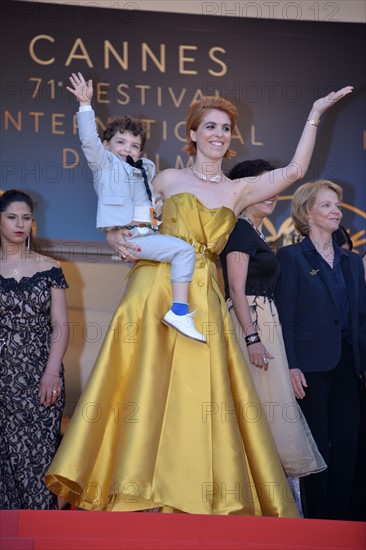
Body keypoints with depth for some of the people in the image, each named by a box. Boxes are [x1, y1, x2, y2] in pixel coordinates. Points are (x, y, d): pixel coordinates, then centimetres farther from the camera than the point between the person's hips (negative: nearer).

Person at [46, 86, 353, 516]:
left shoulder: (238, 191, 14)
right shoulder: (169, 179, 12)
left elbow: (294, 171, 3)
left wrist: (315, 114, 5)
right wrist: (118, 240, -5)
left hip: (201, 300, 1)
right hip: (155, 288, -1)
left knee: (196, 394, -4)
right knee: (142, 387, -7)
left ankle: (184, 493, 2)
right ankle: (133, 485, -3)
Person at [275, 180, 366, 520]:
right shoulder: (291, 257, 1)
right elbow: (285, 316, -5)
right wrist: (291, 366, -13)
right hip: (311, 365, -5)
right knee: (317, 447, -1)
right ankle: (316, 520, 8)